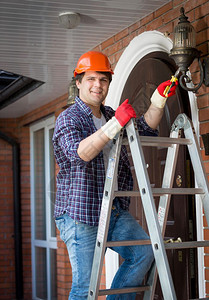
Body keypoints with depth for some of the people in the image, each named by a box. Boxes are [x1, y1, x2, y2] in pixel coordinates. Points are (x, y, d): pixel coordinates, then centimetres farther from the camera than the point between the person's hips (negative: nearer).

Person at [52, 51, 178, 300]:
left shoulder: (109, 115, 18)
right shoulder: (68, 118, -7)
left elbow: (145, 128, 15)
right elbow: (79, 153, -26)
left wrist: (159, 98, 0)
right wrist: (115, 124, -34)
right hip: (80, 215, -7)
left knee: (143, 252, -9)